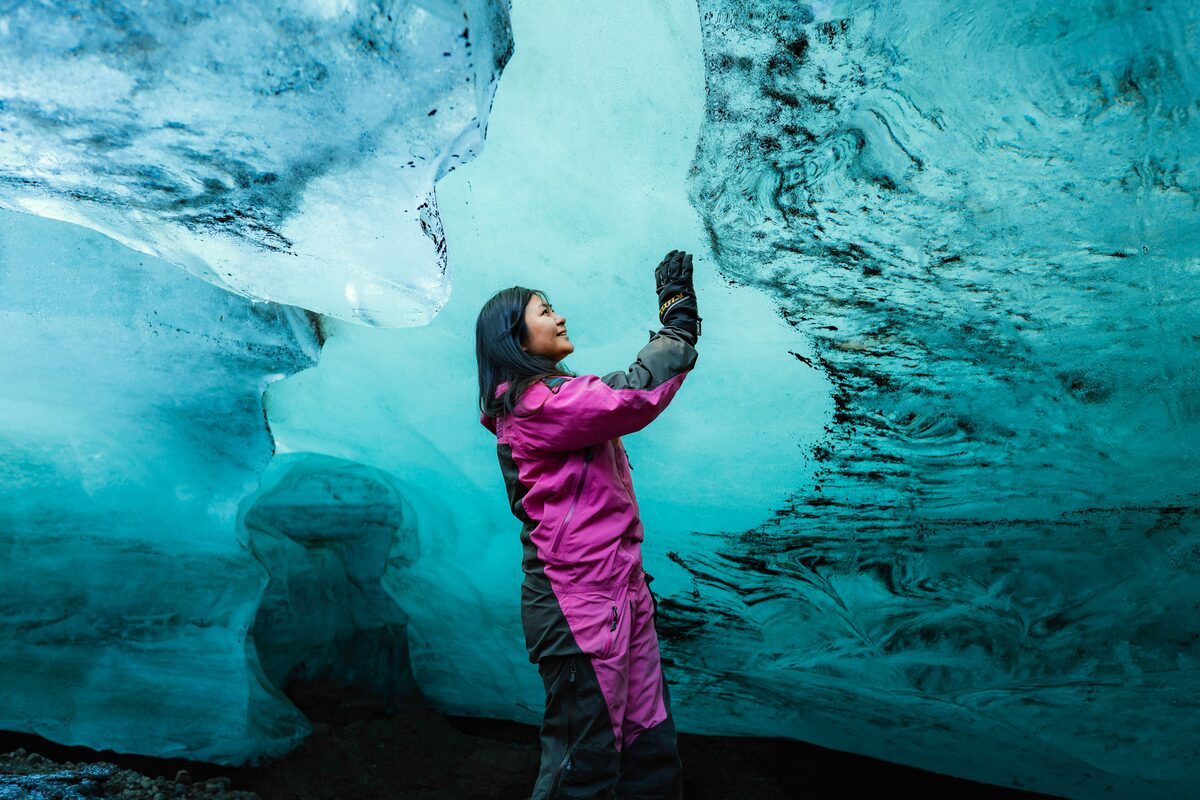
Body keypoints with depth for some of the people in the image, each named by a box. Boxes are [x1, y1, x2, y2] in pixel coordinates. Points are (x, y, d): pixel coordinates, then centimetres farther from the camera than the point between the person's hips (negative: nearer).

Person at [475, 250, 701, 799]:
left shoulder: (560, 395, 16)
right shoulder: (534, 406, -16)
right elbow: (636, 394, -23)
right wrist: (679, 312, -14)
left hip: (621, 592, 10)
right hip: (580, 605, -10)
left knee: (651, 754, 15)